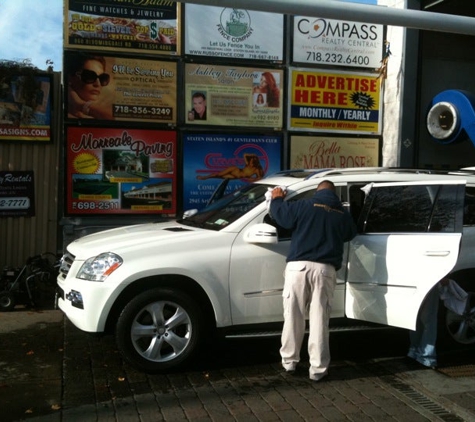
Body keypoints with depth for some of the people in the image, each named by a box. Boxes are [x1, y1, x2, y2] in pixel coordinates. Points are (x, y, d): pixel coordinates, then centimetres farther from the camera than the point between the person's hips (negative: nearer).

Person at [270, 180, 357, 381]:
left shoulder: (304, 206, 4)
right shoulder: (343, 214, 13)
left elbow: (280, 214, 7)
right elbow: (350, 234, 29)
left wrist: (276, 199, 27)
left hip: (299, 267, -1)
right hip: (325, 270, 1)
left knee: (293, 316, 9)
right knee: (319, 320, 4)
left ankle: (289, 361, 19)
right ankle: (318, 368, 7)